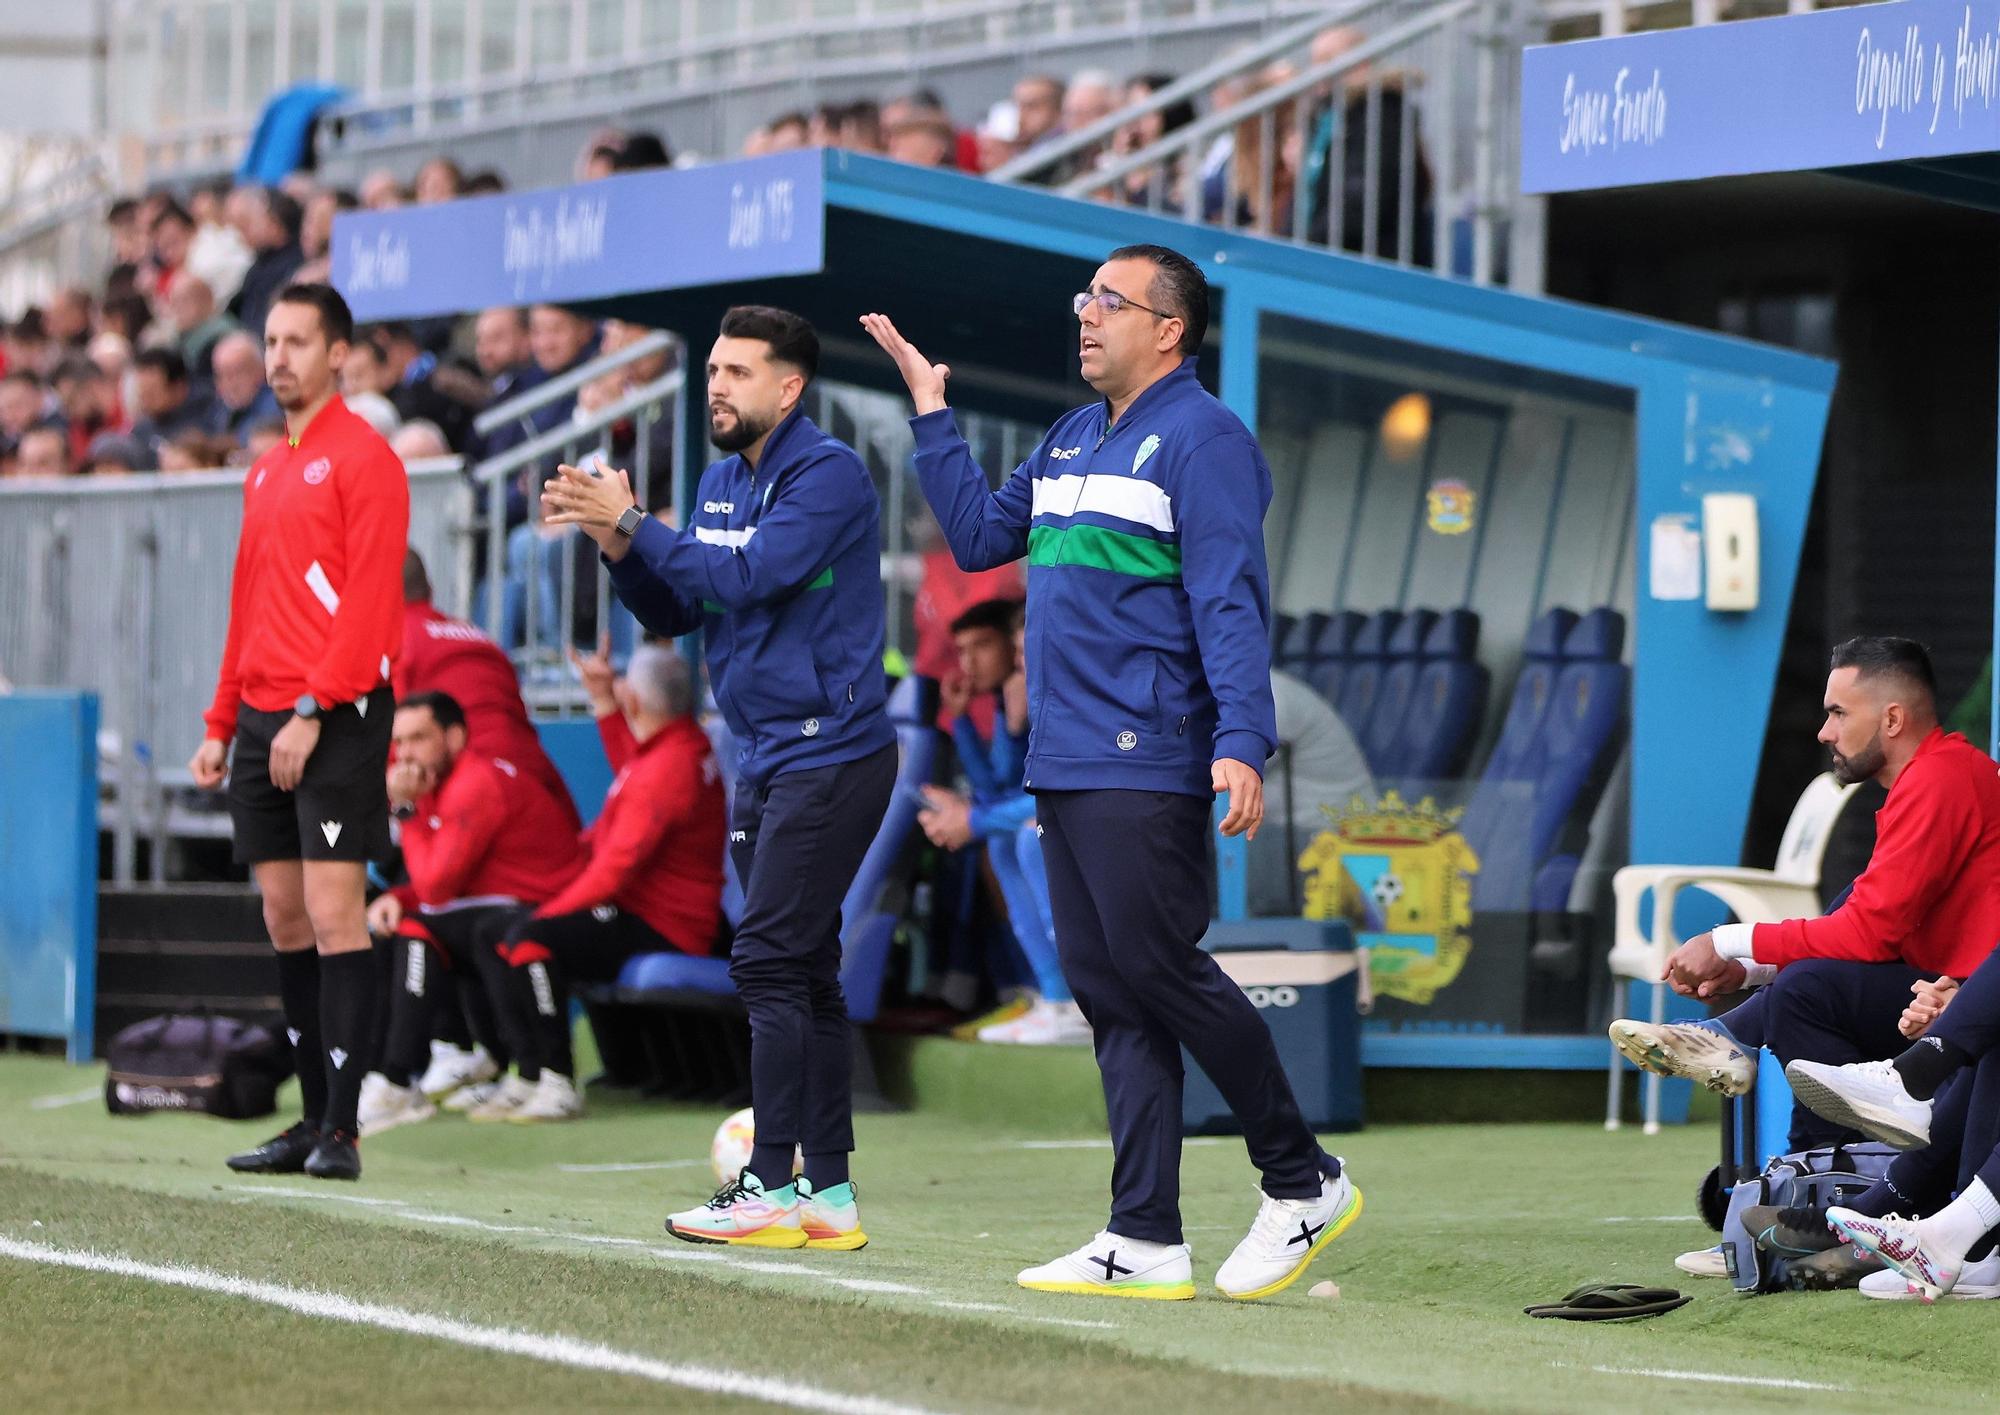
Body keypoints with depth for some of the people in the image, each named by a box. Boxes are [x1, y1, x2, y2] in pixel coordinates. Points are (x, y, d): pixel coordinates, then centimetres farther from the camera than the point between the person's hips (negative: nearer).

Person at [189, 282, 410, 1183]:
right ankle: (314, 1120, 10)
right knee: (285, 918, 6)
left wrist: (313, 711, -19)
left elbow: (369, 599, -14)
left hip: (337, 716, -8)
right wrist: (222, 724, 17)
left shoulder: (363, 458, -6)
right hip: (264, 723, 8)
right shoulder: (265, 472, 19)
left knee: (333, 910, -11)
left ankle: (340, 1129, -10)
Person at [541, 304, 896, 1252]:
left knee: (770, 962, -13)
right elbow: (674, 613, 15)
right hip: (767, 759, 9)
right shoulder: (722, 481, 14)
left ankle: (772, 1190, -12)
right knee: (801, 972, 9)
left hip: (829, 755, -9)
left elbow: (747, 576, -24)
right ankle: (829, 1193, 13)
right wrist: (617, 546, -3)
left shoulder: (828, 476, -13)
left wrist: (632, 522, -19)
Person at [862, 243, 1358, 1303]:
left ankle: (1304, 1183, 4)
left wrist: (1242, 744, -25)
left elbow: (1230, 605, -16)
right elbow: (977, 536, 25)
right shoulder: (1070, 443, 18)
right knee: (1108, 994, 7)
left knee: (1159, 973, -10)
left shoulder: (1202, 439, -8)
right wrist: (931, 413, 21)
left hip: (1147, 770, -9)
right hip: (1063, 768, 9)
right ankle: (1145, 1243, 8)